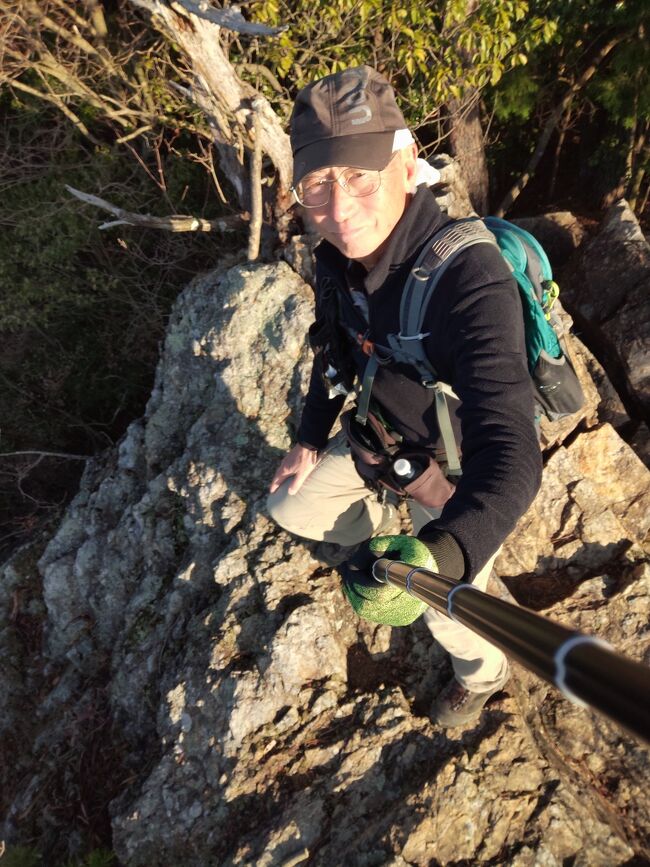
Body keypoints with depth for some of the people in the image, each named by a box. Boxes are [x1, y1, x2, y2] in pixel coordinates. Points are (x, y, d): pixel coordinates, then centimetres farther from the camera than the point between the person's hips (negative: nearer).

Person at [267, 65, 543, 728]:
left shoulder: (471, 281, -40)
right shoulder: (337, 253, -16)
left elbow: (508, 458, -47)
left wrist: (438, 554, -64)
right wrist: (311, 440, 10)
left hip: (456, 468, -5)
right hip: (381, 437, 6)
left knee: (448, 617, 11)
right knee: (290, 509, 17)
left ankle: (483, 675, 50)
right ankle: (382, 522, 47)